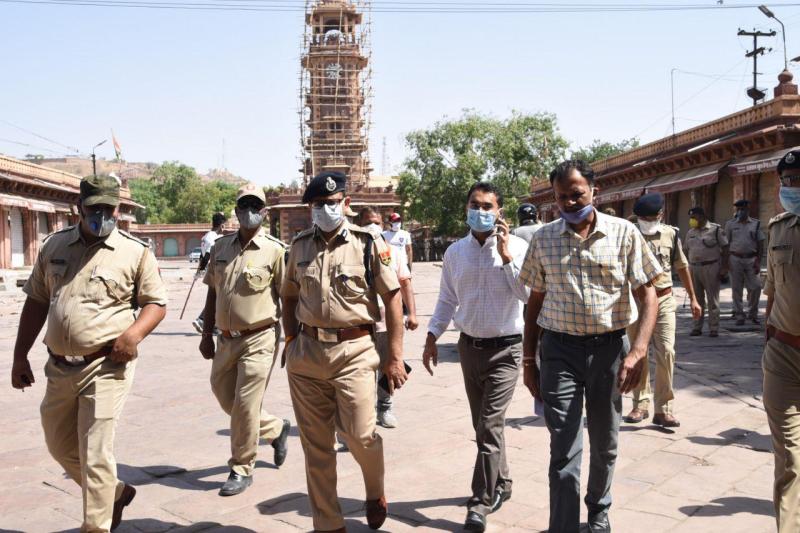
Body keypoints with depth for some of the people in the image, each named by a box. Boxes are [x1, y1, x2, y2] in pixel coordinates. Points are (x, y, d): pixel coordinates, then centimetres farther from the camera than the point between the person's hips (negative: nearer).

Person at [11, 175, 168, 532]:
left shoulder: (136, 252, -6)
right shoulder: (54, 246, 7)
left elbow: (156, 303, -1)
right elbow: (36, 302, 13)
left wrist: (134, 333, -20)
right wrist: (20, 356, 12)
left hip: (106, 368, -6)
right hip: (59, 368, 6)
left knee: (94, 455, -2)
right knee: (60, 445, 20)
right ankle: (115, 492, 41)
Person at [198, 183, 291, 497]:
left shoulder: (275, 250, -8)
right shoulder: (221, 247, 8)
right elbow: (212, 293, 14)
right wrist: (206, 335, 12)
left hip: (258, 339, -6)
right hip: (226, 339, 6)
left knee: (245, 406, -3)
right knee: (225, 400, 15)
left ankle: (242, 470, 17)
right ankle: (276, 428, 37)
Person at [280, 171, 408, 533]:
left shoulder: (369, 243, -4)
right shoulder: (300, 246, 8)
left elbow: (392, 298, -4)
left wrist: (395, 356, -7)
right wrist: (292, 339, 8)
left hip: (353, 351, -3)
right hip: (306, 353, 4)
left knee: (359, 435, -5)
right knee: (315, 444, 9)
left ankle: (375, 490, 30)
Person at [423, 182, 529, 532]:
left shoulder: (517, 247, -8)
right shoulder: (455, 252, 4)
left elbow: (528, 294, -18)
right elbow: (447, 300, 11)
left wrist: (506, 255, -21)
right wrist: (431, 338, 7)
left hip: (505, 348, -4)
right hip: (469, 346, 5)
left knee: (490, 426, -8)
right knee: (483, 425, 16)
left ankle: (481, 502, 4)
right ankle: (500, 484, 36)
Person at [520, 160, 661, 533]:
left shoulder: (624, 233, -4)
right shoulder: (543, 239, 1)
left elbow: (647, 294, -5)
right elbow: (535, 302, 8)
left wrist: (638, 351, -17)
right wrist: (528, 359, 8)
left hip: (610, 348, 1)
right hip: (560, 349, 0)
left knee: (605, 444, 17)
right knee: (564, 450, -2)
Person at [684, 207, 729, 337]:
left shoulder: (715, 229, -2)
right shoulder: (690, 232, 13)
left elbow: (725, 249, -3)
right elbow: (686, 250, 18)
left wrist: (724, 268, -9)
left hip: (711, 267, -5)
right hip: (694, 268, 5)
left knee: (712, 299, -1)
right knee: (696, 300, 8)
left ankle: (714, 328, 5)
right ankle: (697, 327, 15)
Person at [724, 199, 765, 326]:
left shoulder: (756, 224, 7)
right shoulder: (730, 224, 6)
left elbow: (760, 244, 5)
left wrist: (758, 261, -3)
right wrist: (726, 261, -3)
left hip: (751, 259, 1)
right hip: (735, 259, -1)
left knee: (756, 287, -3)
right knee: (737, 288, 2)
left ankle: (753, 314, 16)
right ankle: (739, 316, 10)